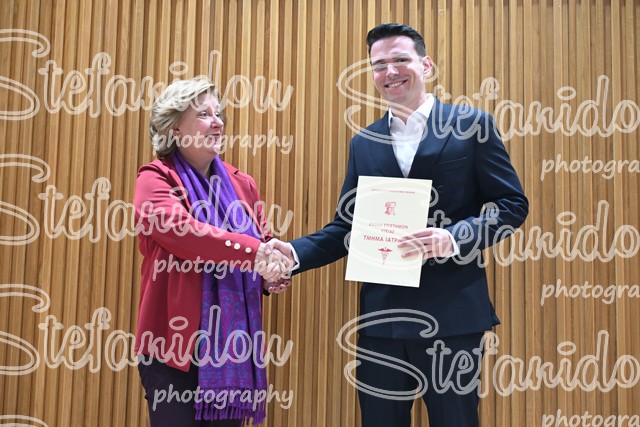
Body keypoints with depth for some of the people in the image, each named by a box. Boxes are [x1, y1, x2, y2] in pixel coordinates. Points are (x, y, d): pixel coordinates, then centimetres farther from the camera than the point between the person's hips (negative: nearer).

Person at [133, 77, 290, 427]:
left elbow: (263, 242, 21)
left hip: (233, 344, 5)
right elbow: (180, 230, -21)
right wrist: (253, 251, -27)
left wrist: (271, 273, -2)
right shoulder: (156, 179, -3)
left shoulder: (241, 184, 13)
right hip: (175, 344, -5)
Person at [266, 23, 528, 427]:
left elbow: (512, 204, -3)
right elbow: (346, 227, 11)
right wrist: (294, 252, -7)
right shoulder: (364, 143, 12)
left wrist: (454, 236, -20)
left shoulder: (472, 125, 0)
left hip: (452, 315, -3)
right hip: (381, 316, 4)